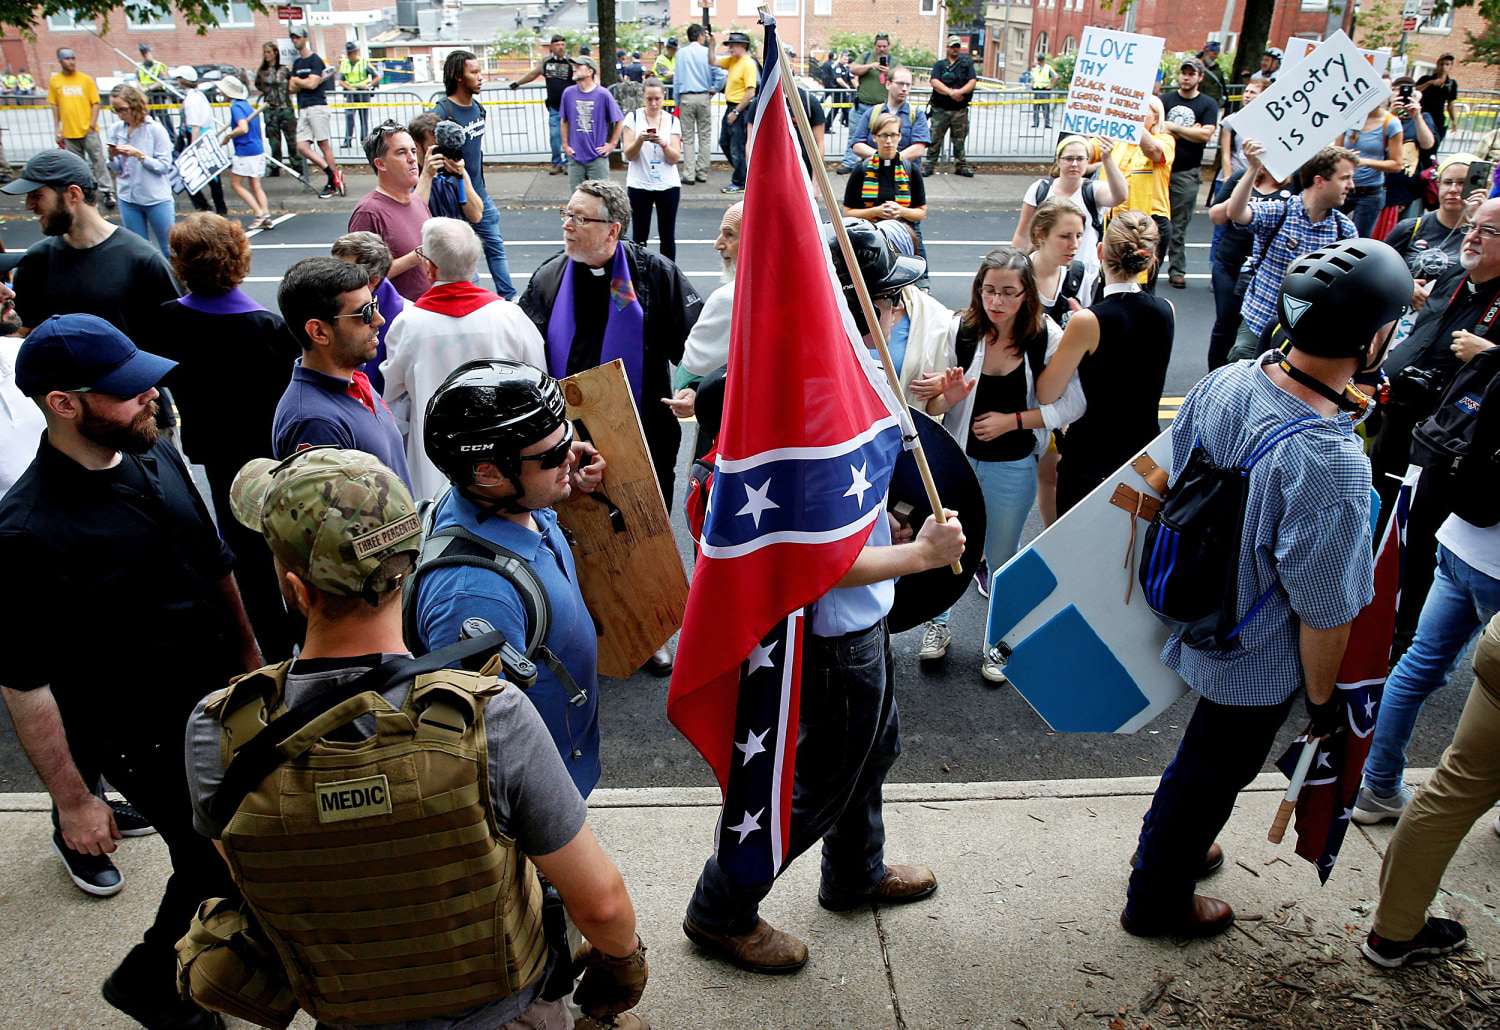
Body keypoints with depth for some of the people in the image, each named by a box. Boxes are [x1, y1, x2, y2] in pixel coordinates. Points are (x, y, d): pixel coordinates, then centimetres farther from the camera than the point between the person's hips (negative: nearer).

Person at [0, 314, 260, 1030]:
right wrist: (73, 801, -13)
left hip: (226, 700, 7)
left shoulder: (157, 454, -4)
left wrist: (249, 654, 16)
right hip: (149, 741, -7)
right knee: (216, 870, 7)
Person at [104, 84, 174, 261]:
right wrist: (112, 157, -13)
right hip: (128, 199, 4)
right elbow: (116, 169, 8)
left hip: (157, 199, -4)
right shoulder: (115, 130, 3)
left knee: (170, 250, 3)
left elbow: (165, 166, -13)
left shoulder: (155, 129, -9)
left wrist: (139, 155, -23)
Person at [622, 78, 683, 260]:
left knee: (668, 236, 4)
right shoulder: (633, 118, 2)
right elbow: (629, 155, -3)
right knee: (640, 237, -1)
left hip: (668, 185, 1)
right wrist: (640, 140, -22)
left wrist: (663, 143, -19)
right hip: (639, 185, -1)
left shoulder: (672, 121, 6)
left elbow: (675, 158, -1)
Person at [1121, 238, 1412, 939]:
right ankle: (1158, 901, 42)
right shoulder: (1330, 463, -36)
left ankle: (1170, 847, 56)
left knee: (1204, 754, 31)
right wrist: (1322, 698, -7)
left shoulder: (1226, 382, -14)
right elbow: (1324, 611, -25)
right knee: (1215, 772, 18)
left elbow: (1170, 475, 2)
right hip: (1262, 661, -7)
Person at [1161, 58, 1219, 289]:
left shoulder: (1208, 104, 6)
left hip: (1187, 172, -1)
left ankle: (1177, 270, 5)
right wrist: (1189, 131, -8)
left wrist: (1173, 127, -6)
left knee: (1179, 226, -1)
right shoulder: (1166, 100, 11)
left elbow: (1206, 134, -7)